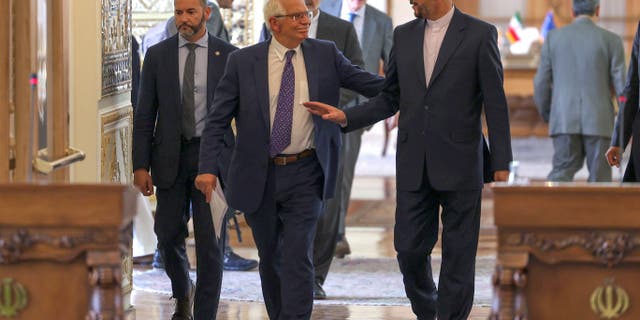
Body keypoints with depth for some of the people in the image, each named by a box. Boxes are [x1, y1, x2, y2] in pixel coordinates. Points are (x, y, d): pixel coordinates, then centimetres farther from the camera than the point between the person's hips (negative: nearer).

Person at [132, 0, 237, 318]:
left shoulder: (228, 55, 1)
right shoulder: (157, 55, 4)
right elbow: (145, 114, 4)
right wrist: (140, 165, -2)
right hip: (170, 156, 2)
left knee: (209, 241, -4)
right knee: (168, 235, 7)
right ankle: (183, 293, 35)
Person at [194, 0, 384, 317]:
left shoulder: (325, 54, 1)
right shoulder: (243, 61, -3)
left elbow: (366, 82, 0)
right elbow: (217, 120, -3)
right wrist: (208, 168, -13)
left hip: (304, 175, -1)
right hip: (258, 176, 1)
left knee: (298, 258, -9)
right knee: (270, 257, 13)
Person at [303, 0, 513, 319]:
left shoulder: (479, 34, -5)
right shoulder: (404, 35, 9)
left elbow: (495, 104, -5)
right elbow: (390, 99, 14)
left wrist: (501, 165, -7)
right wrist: (345, 116, 0)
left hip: (460, 164, -4)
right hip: (413, 166, 4)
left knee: (458, 256, 1)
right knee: (409, 249, 6)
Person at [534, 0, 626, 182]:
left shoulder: (554, 37, 4)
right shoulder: (611, 40, -2)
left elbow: (542, 83, 5)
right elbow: (621, 85, -3)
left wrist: (546, 115, 20)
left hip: (565, 121, 1)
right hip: (598, 120, -1)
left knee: (562, 173, 4)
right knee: (599, 178, 6)